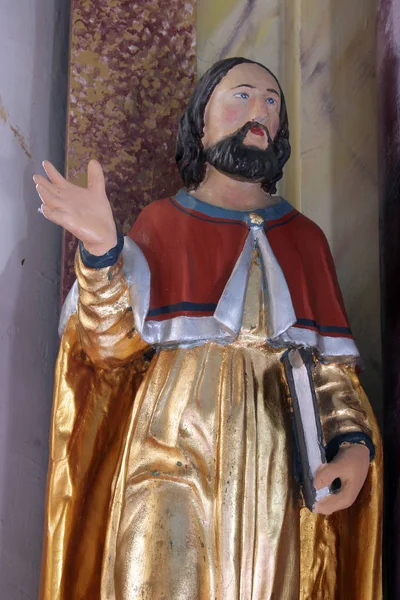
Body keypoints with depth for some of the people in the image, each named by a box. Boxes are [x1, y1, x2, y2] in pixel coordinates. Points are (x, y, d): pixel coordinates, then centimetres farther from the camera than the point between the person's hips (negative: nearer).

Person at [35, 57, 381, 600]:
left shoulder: (305, 239, 14)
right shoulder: (164, 224, 7)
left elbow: (333, 365, 10)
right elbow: (114, 345, -4)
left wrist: (355, 446, -7)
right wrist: (102, 254, -20)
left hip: (279, 476, 3)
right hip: (175, 469, -2)